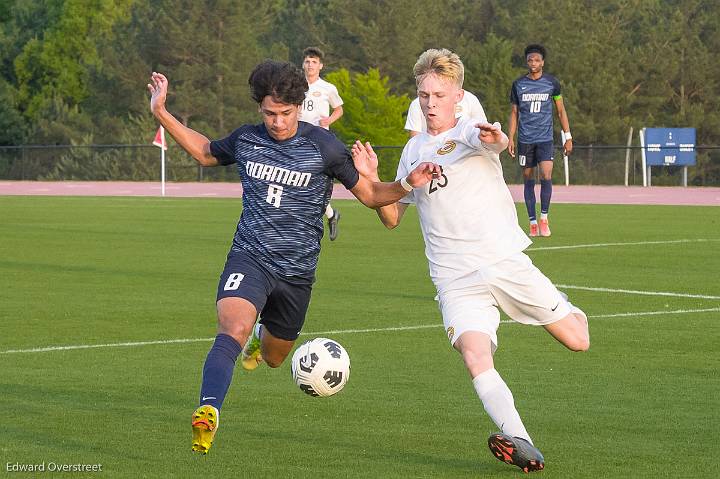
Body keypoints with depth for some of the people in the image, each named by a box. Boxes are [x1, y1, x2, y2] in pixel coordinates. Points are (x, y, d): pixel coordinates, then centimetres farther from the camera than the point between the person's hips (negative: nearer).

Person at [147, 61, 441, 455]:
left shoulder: (322, 146, -5)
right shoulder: (245, 140, 1)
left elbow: (370, 194, 2)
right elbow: (205, 153, 23)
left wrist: (408, 184, -18)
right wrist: (161, 113, 17)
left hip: (296, 272, 1)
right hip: (249, 258, -1)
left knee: (273, 359, 20)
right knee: (233, 329, -31)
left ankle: (263, 336, 57)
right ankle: (208, 411, -44)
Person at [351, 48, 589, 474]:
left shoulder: (469, 130, 0)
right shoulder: (414, 151, 15)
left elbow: (498, 142, -26)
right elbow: (392, 218, 21)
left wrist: (495, 138, -51)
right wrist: (371, 178, 2)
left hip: (504, 261, -2)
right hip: (455, 282, 3)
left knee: (578, 342, -2)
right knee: (475, 355, -26)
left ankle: (571, 313, 33)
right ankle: (519, 443, -33)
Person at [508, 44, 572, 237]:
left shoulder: (552, 83, 4)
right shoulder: (518, 85, 6)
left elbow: (561, 110, 10)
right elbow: (514, 113, 12)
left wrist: (568, 136, 6)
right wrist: (511, 139, 5)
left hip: (545, 138, -1)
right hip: (525, 139, 1)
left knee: (546, 176, -16)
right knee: (528, 180, 3)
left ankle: (544, 217, -1)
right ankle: (532, 222, 9)